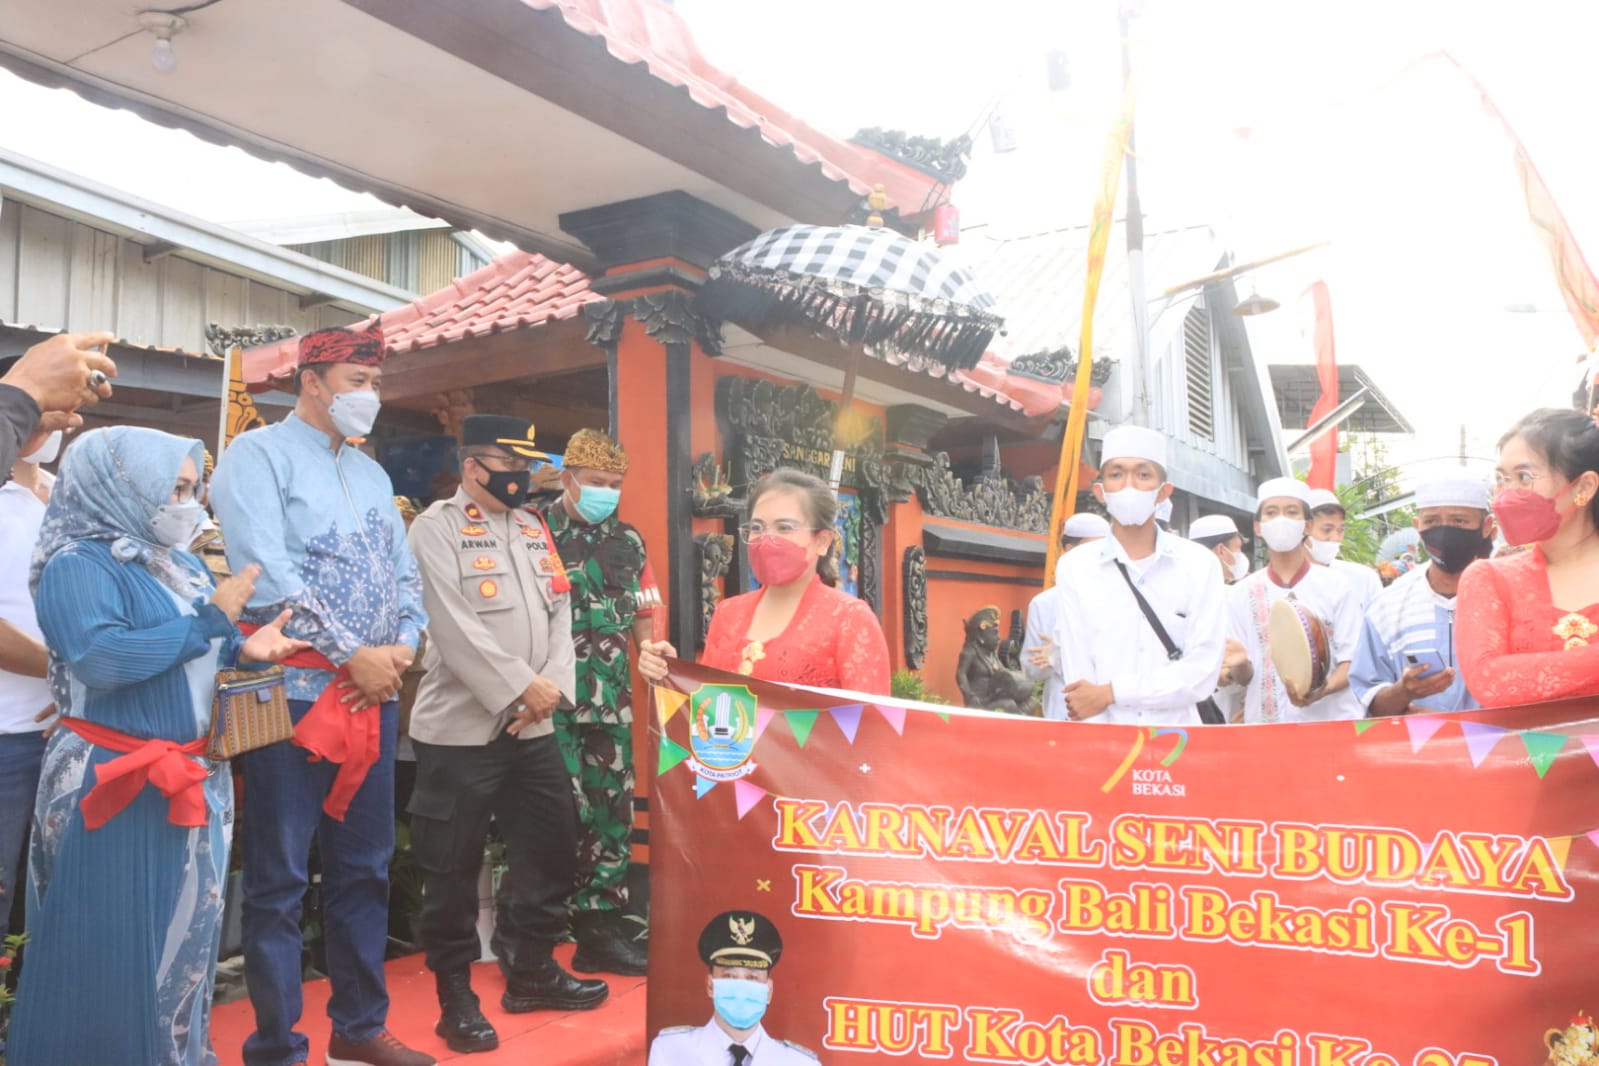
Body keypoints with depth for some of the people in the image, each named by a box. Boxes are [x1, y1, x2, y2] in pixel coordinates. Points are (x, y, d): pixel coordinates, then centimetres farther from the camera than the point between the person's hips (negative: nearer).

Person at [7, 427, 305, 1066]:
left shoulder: (178, 563, 11)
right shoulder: (77, 565, -13)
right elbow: (101, 659, -28)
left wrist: (244, 649, -2)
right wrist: (212, 619, -22)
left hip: (193, 777, 8)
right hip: (116, 787, -8)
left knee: (186, 935, 16)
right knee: (114, 947, 2)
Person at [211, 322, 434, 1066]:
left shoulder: (372, 473, 18)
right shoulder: (258, 455, -4)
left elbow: (404, 573, 16)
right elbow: (265, 574, -16)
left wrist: (402, 647, -3)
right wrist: (354, 655, -14)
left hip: (373, 692, 7)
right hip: (294, 690, -7)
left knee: (365, 867, 13)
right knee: (278, 878, 0)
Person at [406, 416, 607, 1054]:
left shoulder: (533, 529, 14)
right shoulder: (435, 528, -7)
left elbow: (559, 613, 8)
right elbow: (456, 629, -17)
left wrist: (552, 686, -8)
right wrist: (522, 687, -16)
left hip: (532, 727, 7)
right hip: (460, 728, -7)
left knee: (552, 849, 14)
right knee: (454, 867, 3)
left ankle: (530, 970, 31)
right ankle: (456, 997, 18)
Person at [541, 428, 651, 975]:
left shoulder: (629, 541, 12)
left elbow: (643, 620, 18)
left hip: (612, 704, 5)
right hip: (554, 704, -5)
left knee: (613, 811, 9)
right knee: (565, 815, -4)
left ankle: (604, 920, 19)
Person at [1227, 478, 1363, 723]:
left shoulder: (1334, 586, 4)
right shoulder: (1241, 594, 5)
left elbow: (1352, 660, 0)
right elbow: (1244, 676, 4)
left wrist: (1324, 688, -18)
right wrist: (1239, 664, -17)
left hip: (1332, 720, 0)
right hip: (1266, 722, 0)